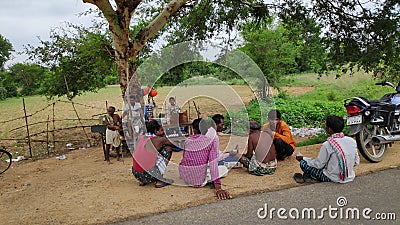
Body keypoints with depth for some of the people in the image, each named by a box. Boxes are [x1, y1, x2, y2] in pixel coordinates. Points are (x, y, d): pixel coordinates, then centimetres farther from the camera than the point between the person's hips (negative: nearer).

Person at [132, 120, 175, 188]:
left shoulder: (142, 138, 12)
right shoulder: (160, 140, -5)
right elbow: (174, 144, 7)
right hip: (147, 174, -7)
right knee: (168, 149, 5)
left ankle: (143, 181, 25)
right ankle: (159, 181, 5)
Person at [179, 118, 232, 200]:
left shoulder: (187, 140, 4)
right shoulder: (211, 141, -9)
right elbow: (213, 164, -18)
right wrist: (218, 188, -21)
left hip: (184, 178, 3)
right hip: (199, 180, -3)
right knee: (224, 168, 17)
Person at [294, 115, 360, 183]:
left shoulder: (327, 145, -22)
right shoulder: (352, 141, -6)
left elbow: (319, 164, -12)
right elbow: (356, 162, 4)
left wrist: (303, 158, 2)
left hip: (334, 178, -6)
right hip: (350, 177, 6)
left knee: (303, 163, -1)